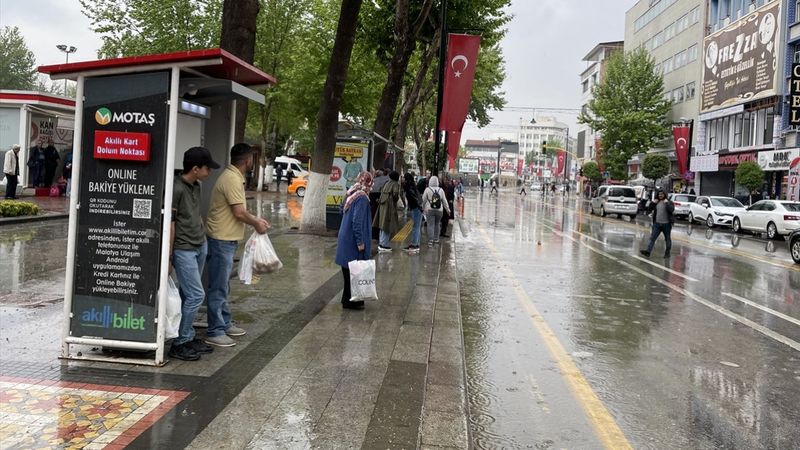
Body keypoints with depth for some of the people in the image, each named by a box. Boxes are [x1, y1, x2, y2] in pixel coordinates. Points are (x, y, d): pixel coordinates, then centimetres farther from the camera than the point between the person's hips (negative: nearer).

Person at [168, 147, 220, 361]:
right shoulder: (176, 188, -16)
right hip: (184, 249, -8)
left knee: (189, 296, 14)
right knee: (196, 295, -8)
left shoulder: (196, 186, 11)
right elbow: (169, 223, -15)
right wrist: (169, 256, -14)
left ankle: (189, 338, 22)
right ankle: (179, 344, 2)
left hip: (200, 246, 8)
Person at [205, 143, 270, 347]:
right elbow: (239, 213, -21)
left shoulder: (234, 177, 13)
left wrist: (255, 220, 15)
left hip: (226, 239, 11)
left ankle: (224, 324, 30)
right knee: (218, 288, -4)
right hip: (221, 239, -11)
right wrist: (256, 224, -6)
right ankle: (214, 332, 3)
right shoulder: (233, 179, -19)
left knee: (222, 286, 19)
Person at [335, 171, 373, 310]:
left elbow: (342, 210, 19)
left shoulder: (351, 194, 8)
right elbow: (357, 221, -23)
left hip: (345, 237, 9)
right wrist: (360, 242, -19)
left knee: (348, 270, 16)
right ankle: (351, 301, 6)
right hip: (353, 240, -9)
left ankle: (348, 299, 25)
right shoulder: (362, 198, -19)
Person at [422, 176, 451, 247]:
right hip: (439, 210, 2)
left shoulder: (427, 189, -7)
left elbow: (423, 200, -1)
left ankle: (430, 240, -10)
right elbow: (444, 201, 5)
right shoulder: (440, 190, 0)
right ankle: (436, 239, 23)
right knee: (437, 224, 16)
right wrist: (447, 209, 16)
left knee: (430, 225, -2)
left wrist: (423, 208, 14)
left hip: (429, 210, -2)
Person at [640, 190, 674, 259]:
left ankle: (667, 253, 20)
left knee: (668, 239, 9)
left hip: (666, 224, -3)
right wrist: (653, 203, -3)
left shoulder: (669, 202, -3)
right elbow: (649, 210, 7)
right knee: (652, 238, -6)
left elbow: (671, 210, -20)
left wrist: (667, 203, -19)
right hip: (657, 223, 3)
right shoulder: (656, 202, 9)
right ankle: (648, 251, -13)